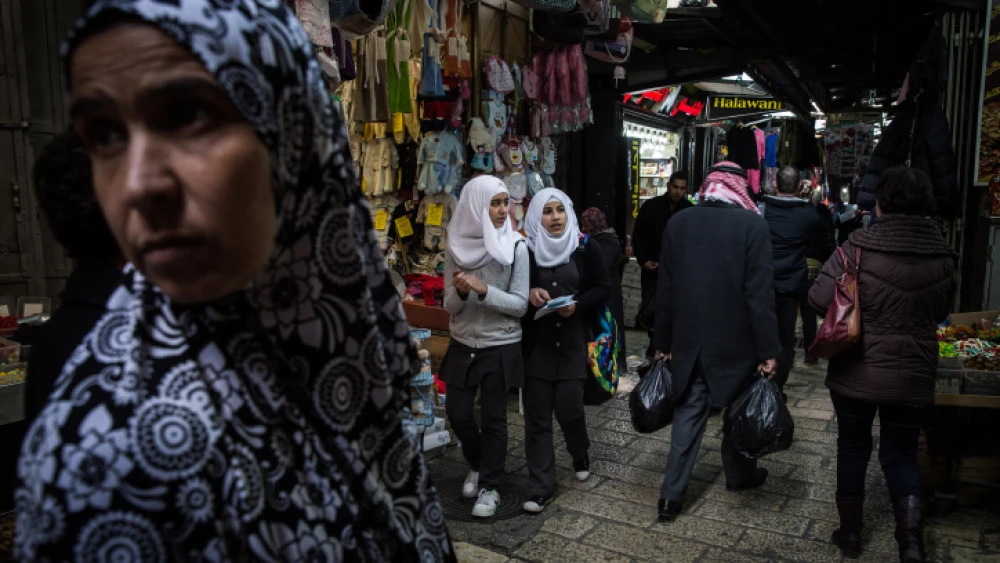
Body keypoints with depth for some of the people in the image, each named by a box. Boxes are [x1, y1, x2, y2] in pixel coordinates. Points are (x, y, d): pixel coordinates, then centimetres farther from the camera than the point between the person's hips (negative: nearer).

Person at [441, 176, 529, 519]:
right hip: (463, 345, 3)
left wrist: (483, 290, -24)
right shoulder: (456, 247, -2)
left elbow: (520, 305, -11)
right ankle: (477, 466, 37)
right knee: (458, 413, 9)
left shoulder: (515, 247, -10)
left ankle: (490, 487, 25)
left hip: (500, 347, -3)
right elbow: (450, 307, 1)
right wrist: (460, 292, -21)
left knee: (493, 418, 7)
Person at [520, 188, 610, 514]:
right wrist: (529, 293, -14)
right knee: (537, 417, 3)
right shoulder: (525, 250, 0)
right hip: (535, 345, 1)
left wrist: (577, 305, -13)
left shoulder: (585, 249, 0)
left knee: (569, 410, 0)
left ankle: (580, 454, 35)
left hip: (573, 343, 0)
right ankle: (541, 487, 15)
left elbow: (603, 288, 4)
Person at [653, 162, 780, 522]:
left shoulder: (679, 222, -1)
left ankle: (672, 494, 8)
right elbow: (760, 292, -13)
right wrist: (768, 350, -7)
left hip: (689, 338, 2)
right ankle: (739, 474, 39)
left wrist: (663, 342, 10)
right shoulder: (752, 224, -11)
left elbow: (666, 289, 3)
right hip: (735, 340, -2)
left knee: (689, 412, 9)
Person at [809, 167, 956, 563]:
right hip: (914, 377, 2)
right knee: (900, 453, 17)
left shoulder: (860, 246, -16)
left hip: (856, 373, -2)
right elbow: (943, 311, 9)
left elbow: (819, 299, -17)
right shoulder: (942, 255, -3)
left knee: (853, 447, 15)